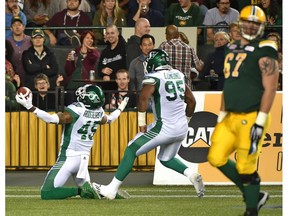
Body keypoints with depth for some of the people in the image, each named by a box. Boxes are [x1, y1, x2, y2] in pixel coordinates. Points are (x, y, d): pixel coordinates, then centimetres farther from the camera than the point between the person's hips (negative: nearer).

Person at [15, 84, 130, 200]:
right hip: (84, 158, 7)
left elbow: (53, 119, -28)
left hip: (68, 158, -7)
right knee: (86, 188, 27)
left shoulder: (76, 110, -19)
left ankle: (80, 190, -17)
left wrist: (30, 107, -31)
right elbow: (108, 120, 25)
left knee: (46, 193, -8)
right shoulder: (99, 113, 1)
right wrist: (120, 109, 45)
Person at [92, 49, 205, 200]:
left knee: (131, 151, 3)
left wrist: (141, 121, -21)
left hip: (164, 127, -7)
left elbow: (144, 97, -26)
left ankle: (111, 189, 2)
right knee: (166, 159, 26)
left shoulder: (154, 78, -9)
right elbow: (191, 101, 18)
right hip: (182, 128, 7)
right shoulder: (178, 75, 12)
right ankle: (191, 175, 2)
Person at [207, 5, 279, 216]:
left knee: (246, 168, -3)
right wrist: (221, 116, 19)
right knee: (216, 158, 7)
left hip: (250, 118, -8)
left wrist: (260, 123, -20)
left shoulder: (264, 52, -11)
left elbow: (270, 88, -16)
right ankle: (254, 194, 19)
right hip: (231, 117, 8)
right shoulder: (234, 49, 14)